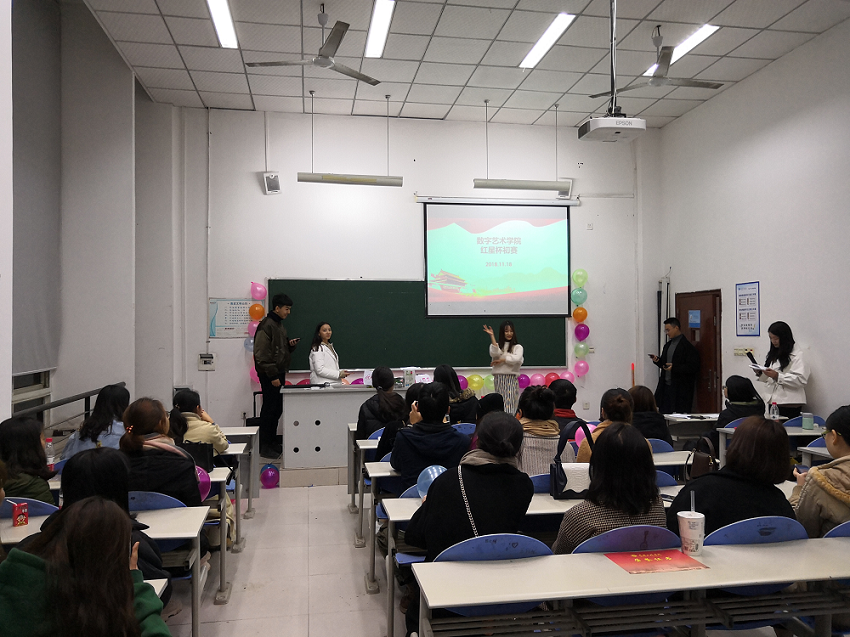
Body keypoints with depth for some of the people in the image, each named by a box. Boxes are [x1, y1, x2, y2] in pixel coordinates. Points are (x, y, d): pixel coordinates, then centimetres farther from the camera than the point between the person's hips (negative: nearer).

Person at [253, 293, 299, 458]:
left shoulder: (279, 325, 15)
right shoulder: (266, 325, -15)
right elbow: (262, 354, -20)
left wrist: (290, 344, 4)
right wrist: (272, 376, -21)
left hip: (279, 373, 9)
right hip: (269, 375, -9)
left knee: (277, 408, 14)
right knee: (269, 409, -3)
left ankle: (273, 441, 25)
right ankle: (264, 446, 5)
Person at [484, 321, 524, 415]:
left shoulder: (518, 347, 7)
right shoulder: (497, 345, 12)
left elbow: (517, 359, -11)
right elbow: (494, 354, -10)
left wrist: (501, 360, -8)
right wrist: (492, 336, -11)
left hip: (512, 378, -1)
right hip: (499, 378, 1)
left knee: (510, 403, -6)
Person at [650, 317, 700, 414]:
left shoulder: (687, 346, -11)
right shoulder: (668, 345, 17)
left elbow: (692, 367, -16)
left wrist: (674, 367, -22)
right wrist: (657, 360, 2)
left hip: (680, 390, -8)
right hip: (666, 387, 8)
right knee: (663, 413, 7)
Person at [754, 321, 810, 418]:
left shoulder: (796, 355, -7)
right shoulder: (772, 354, 17)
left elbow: (801, 379, -18)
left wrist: (778, 376, -23)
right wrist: (760, 374, 0)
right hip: (772, 402, 7)